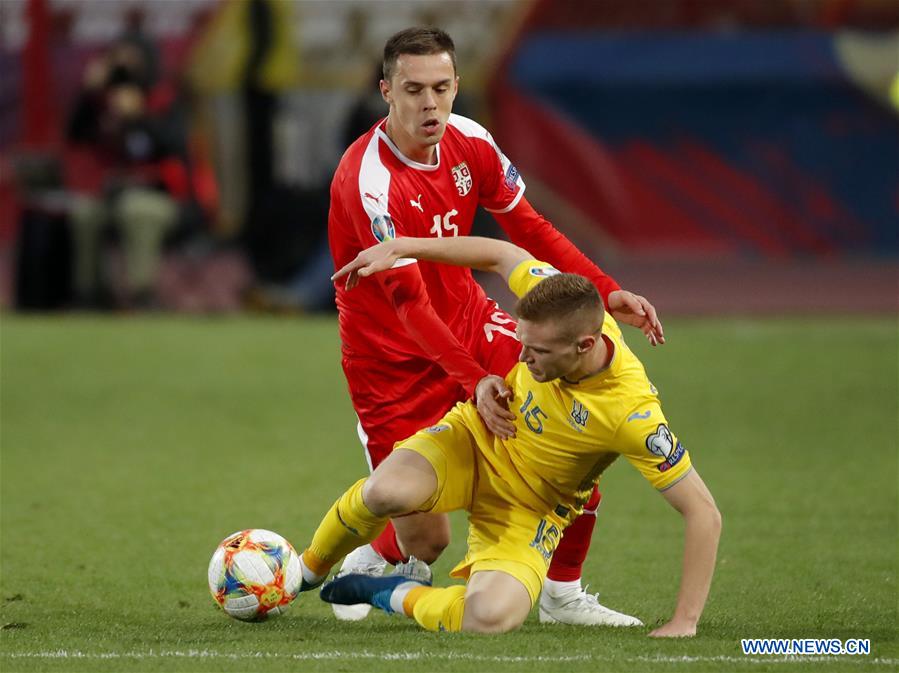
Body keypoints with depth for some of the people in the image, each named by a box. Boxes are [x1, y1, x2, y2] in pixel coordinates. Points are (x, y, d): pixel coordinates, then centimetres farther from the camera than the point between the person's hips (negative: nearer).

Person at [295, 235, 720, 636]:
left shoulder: (632, 415, -34)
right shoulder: (559, 312, -23)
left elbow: (704, 513, -27)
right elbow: (499, 255, -2)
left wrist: (684, 622, -28)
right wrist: (400, 247, 0)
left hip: (530, 507, -3)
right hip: (476, 437, 3)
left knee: (491, 617, -33)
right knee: (387, 492, -32)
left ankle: (397, 597, 0)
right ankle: (309, 568, 1)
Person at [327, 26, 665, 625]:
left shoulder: (470, 143, -6)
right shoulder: (369, 178, -27)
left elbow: (528, 227, 6)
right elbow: (409, 302, -30)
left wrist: (606, 291, -6)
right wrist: (475, 382, -38)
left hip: (470, 323, 6)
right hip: (394, 360, -6)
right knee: (426, 541, -9)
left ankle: (563, 594, 5)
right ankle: (371, 565, 29)